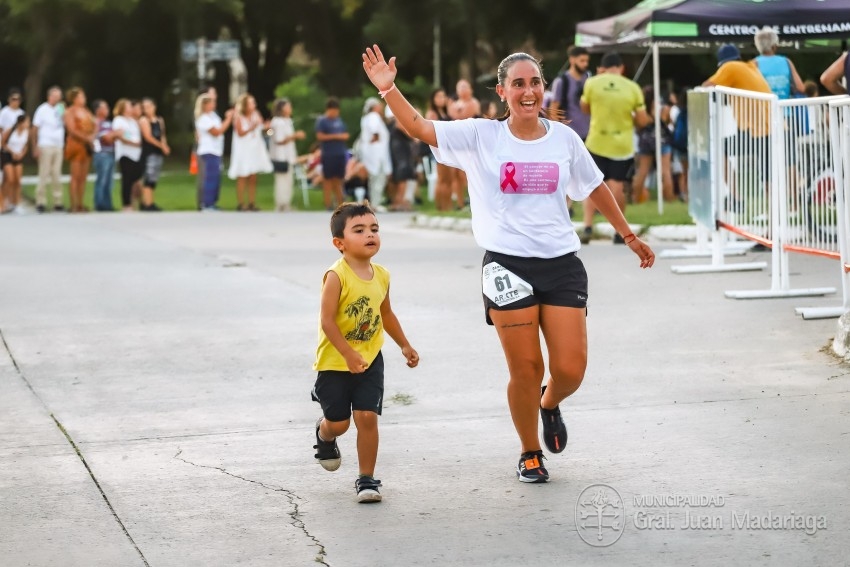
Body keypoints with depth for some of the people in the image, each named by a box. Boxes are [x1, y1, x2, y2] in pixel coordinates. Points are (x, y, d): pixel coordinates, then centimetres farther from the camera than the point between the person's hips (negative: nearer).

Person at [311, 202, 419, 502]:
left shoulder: (381, 276, 2)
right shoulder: (336, 276, -19)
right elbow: (327, 321, -21)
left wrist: (405, 345, 24)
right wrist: (349, 355, -26)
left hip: (370, 360, 4)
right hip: (334, 362, -4)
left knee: (367, 417, -6)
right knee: (338, 423, 3)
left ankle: (367, 478, 7)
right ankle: (323, 435, 41)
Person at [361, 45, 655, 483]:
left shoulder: (564, 138, 6)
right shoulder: (481, 137, 0)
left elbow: (596, 189, 19)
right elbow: (419, 128, -8)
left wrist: (630, 237, 24)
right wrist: (388, 88, -23)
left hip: (561, 264, 2)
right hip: (507, 266, -2)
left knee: (570, 370, -4)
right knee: (525, 369, 0)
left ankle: (550, 405, 33)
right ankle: (529, 453, 24)